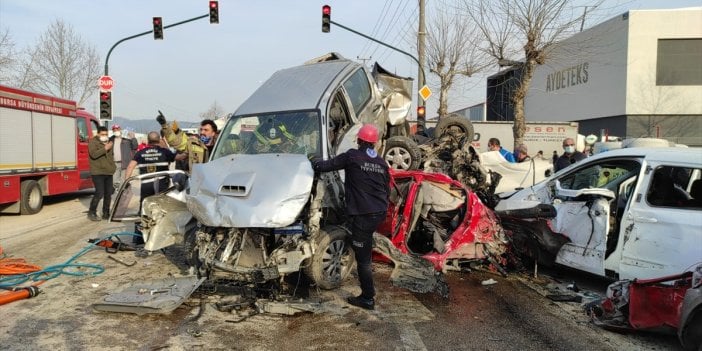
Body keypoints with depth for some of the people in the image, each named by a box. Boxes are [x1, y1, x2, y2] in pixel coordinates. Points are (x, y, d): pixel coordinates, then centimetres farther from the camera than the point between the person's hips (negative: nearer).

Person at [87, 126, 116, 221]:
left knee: (108, 194, 7)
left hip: (108, 172, 7)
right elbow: (93, 154, -21)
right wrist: (105, 148, -25)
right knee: (99, 193, -14)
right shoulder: (93, 142, -4)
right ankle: (91, 213, 0)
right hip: (97, 172, -7)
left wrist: (112, 166, 22)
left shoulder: (108, 142, 18)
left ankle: (106, 213, 17)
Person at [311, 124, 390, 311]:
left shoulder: (352, 156, -7)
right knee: (364, 254, 27)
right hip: (379, 213, 7)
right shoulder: (381, 162, 10)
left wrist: (313, 163, 16)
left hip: (362, 214, -7)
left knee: (363, 258, 0)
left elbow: (327, 165, -4)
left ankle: (368, 299, 5)